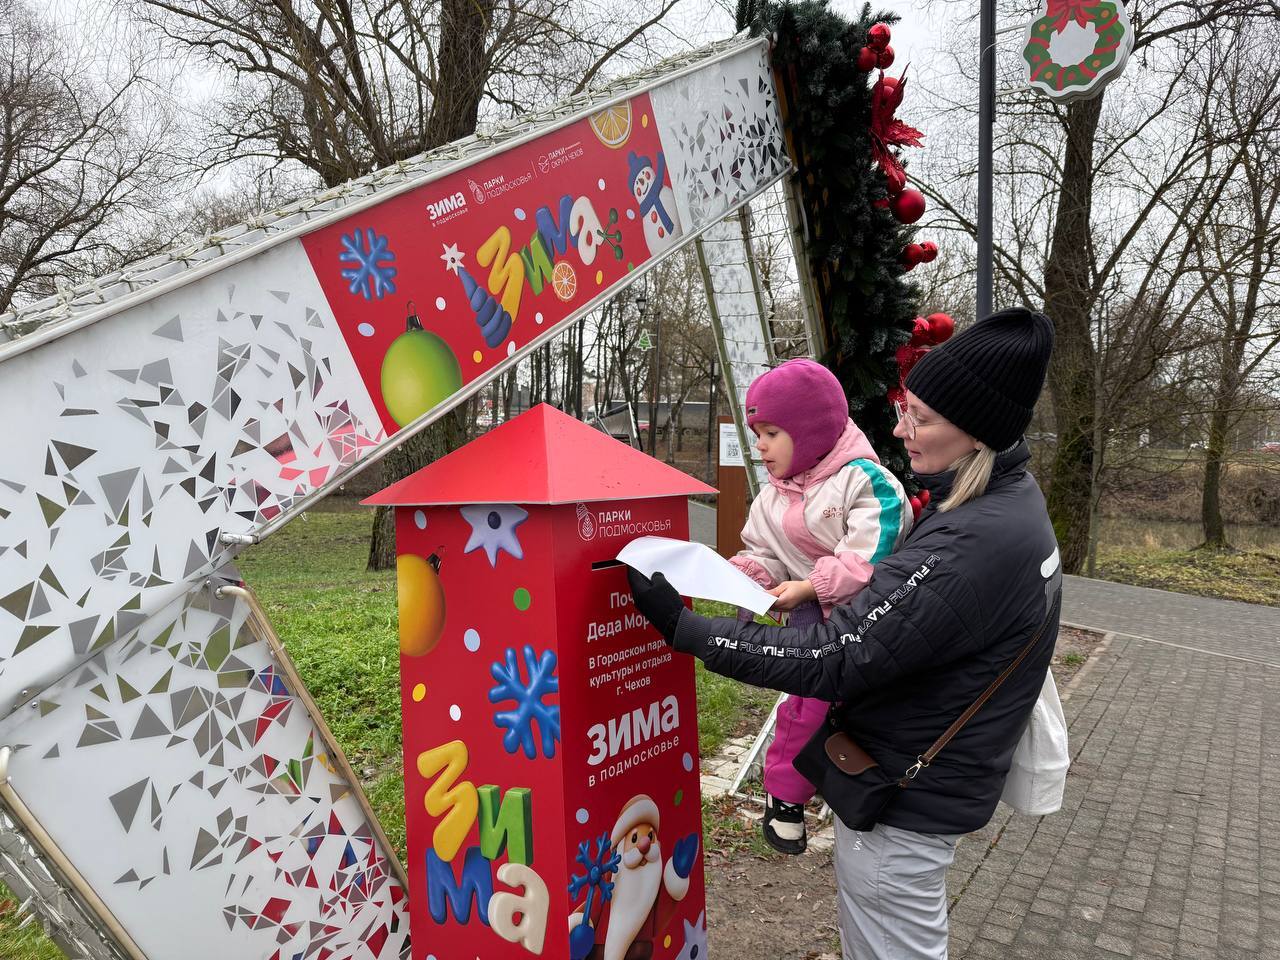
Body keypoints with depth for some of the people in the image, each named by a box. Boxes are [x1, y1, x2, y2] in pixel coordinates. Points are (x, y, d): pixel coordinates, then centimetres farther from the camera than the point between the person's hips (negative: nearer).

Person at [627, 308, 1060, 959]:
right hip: (933, 777, 9)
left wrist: (684, 628, -29)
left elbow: (832, 660, -32)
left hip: (899, 797, -9)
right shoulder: (1012, 500, 1)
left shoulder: (974, 544, -32)